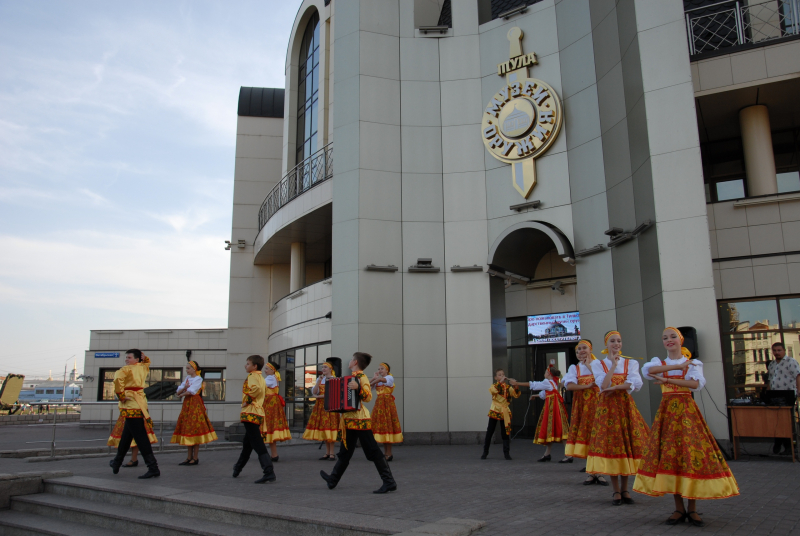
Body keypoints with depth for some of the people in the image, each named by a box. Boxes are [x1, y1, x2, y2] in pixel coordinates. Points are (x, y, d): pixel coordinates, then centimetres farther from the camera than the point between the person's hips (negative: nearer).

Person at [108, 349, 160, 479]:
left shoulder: (127, 369, -8)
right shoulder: (143, 368, 14)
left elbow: (118, 378, -28)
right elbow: (147, 363, 39)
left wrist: (121, 396, -19)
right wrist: (144, 357, 17)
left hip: (131, 404, -9)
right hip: (141, 403, 9)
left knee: (140, 437, -12)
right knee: (126, 435, 22)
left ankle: (153, 467, -17)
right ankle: (117, 463, 37)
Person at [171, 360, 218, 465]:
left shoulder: (198, 379, -5)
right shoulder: (187, 379, 17)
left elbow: (190, 391, -14)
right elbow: (178, 392, 10)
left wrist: (182, 394, 4)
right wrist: (184, 387, -9)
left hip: (195, 405, -7)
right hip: (186, 405, 7)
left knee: (195, 430, -7)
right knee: (187, 431, 6)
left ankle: (195, 458, -4)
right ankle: (189, 457, 10)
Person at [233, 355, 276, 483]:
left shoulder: (252, 375, -10)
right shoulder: (261, 378, 19)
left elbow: (256, 387, -31)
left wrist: (247, 400, -19)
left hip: (250, 413, -10)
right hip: (258, 413, 10)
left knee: (257, 444, -14)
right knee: (247, 443, 25)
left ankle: (269, 472, -22)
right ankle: (238, 467, 44)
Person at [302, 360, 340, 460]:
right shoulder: (319, 379, 15)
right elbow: (314, 392, 5)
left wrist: (320, 396, -9)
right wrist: (319, 381, -5)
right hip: (320, 405, 5)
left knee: (330, 427, -10)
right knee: (323, 428, 3)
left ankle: (332, 453, -6)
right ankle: (327, 453, 9)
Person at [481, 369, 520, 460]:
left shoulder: (508, 387, 7)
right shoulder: (494, 385, -1)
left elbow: (516, 395, -4)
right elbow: (494, 390, -25)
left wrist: (514, 386, -18)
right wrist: (500, 382, -30)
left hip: (505, 412, 2)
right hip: (494, 411, -2)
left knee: (505, 433, 2)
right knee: (489, 432, 3)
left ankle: (506, 453, 10)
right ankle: (485, 452, 13)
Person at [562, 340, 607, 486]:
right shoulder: (574, 368, 10)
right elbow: (569, 385, -7)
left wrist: (589, 366, -8)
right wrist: (587, 386, -16)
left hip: (596, 404, -1)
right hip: (582, 406, 1)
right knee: (585, 434, -1)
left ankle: (599, 472, 2)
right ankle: (591, 473, 8)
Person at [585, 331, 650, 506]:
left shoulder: (631, 363, 8)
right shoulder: (598, 364, 5)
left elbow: (636, 383, -9)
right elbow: (603, 386, -10)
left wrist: (614, 388, -15)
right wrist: (613, 365, -11)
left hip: (626, 406, 1)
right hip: (607, 407, -1)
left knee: (627, 445, -1)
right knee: (610, 446, -3)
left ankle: (624, 490, 12)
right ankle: (616, 491, 8)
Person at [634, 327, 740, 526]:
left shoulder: (693, 363, 7)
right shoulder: (659, 362, 11)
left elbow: (696, 383, -14)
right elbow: (647, 370, -14)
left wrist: (667, 380, -22)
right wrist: (678, 366, -12)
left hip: (687, 410, -1)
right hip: (667, 411, 2)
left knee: (692, 454, -8)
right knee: (668, 456, -2)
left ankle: (692, 509, 3)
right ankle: (679, 509, 7)